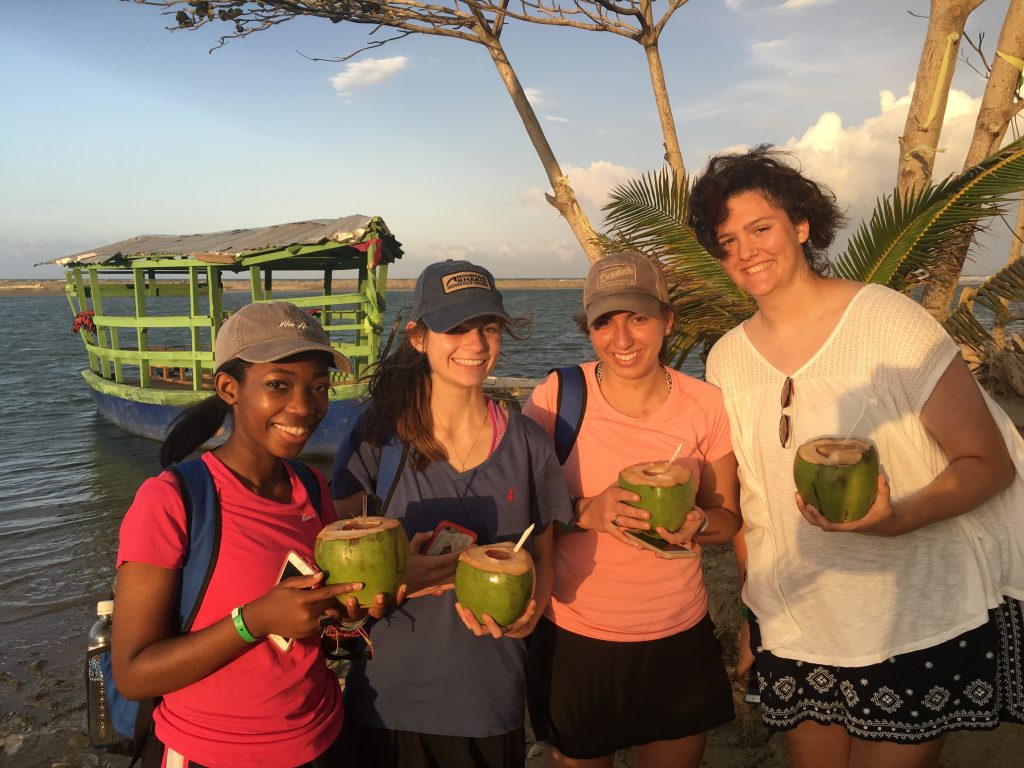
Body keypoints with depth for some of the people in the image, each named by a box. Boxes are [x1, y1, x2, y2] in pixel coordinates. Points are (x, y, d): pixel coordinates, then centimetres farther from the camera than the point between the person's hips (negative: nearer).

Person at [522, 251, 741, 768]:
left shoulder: (706, 406, -7)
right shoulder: (555, 398, -13)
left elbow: (727, 516, 4)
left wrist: (697, 523, -18)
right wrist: (586, 512, -25)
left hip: (679, 639, 2)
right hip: (574, 641, -1)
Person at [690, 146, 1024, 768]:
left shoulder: (889, 320, -12)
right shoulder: (726, 358, 0)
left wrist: (895, 518, -28)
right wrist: (753, 617, 11)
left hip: (923, 629, -3)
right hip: (792, 634, 4)